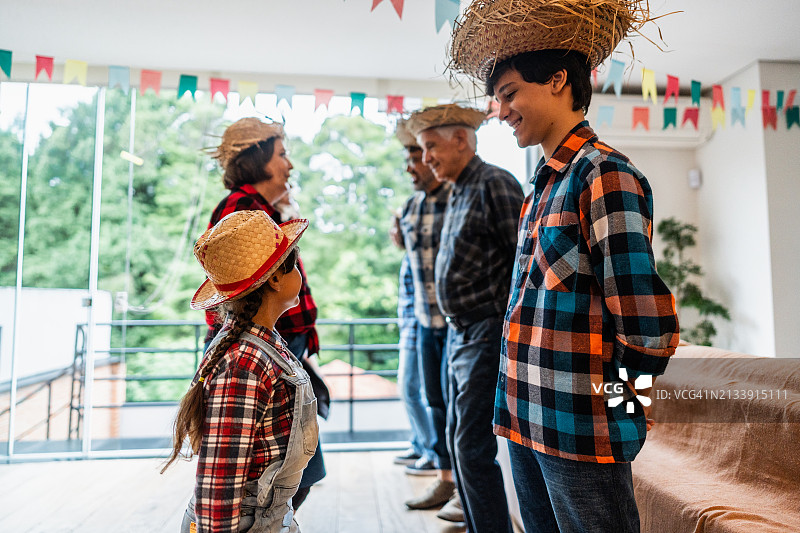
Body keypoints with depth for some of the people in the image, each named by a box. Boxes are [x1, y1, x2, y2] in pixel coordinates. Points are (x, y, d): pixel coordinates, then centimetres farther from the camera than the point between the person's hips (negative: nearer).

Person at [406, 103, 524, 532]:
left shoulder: (494, 184, -11)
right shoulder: (458, 193, 17)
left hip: (486, 332, -10)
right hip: (460, 333, 10)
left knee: (473, 448, -6)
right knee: (458, 440, 16)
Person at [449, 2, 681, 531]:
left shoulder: (605, 174, -17)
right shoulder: (543, 184, 12)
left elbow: (647, 325, -23)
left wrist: (628, 391, -6)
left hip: (583, 428, -8)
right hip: (527, 418, 9)